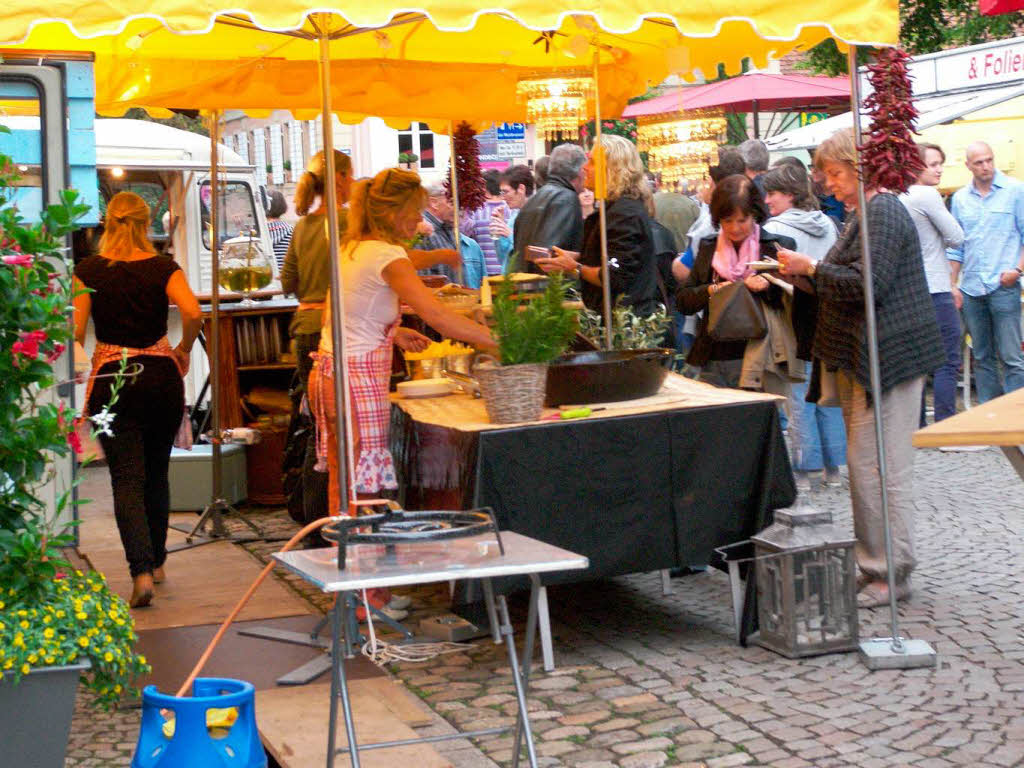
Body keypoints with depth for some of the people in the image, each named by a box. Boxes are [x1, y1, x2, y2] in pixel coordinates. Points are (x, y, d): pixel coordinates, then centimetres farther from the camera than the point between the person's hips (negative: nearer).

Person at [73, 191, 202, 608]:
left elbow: (75, 329, -11)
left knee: (127, 480, -1)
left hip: (111, 378, -2)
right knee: (156, 473, 18)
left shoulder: (89, 270, -2)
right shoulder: (163, 267, -1)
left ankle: (141, 571, -16)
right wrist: (183, 350, -1)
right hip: (161, 375, 2)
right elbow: (192, 312, -18)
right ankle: (156, 560, 30)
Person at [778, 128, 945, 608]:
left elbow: (867, 283, -22)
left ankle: (892, 574, -2)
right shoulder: (863, 216, 20)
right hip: (859, 362, 11)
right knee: (864, 466, 13)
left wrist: (811, 268, -14)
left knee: (879, 468, -9)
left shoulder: (884, 214, -13)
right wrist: (804, 280, 13)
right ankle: (873, 567, 19)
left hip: (886, 362, -11)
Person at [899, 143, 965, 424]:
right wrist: (941, 240, 8)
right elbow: (956, 237, -9)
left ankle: (917, 425, 15)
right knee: (947, 362, -4)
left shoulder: (900, 198, 12)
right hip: (935, 290, -9)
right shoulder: (928, 195, -13)